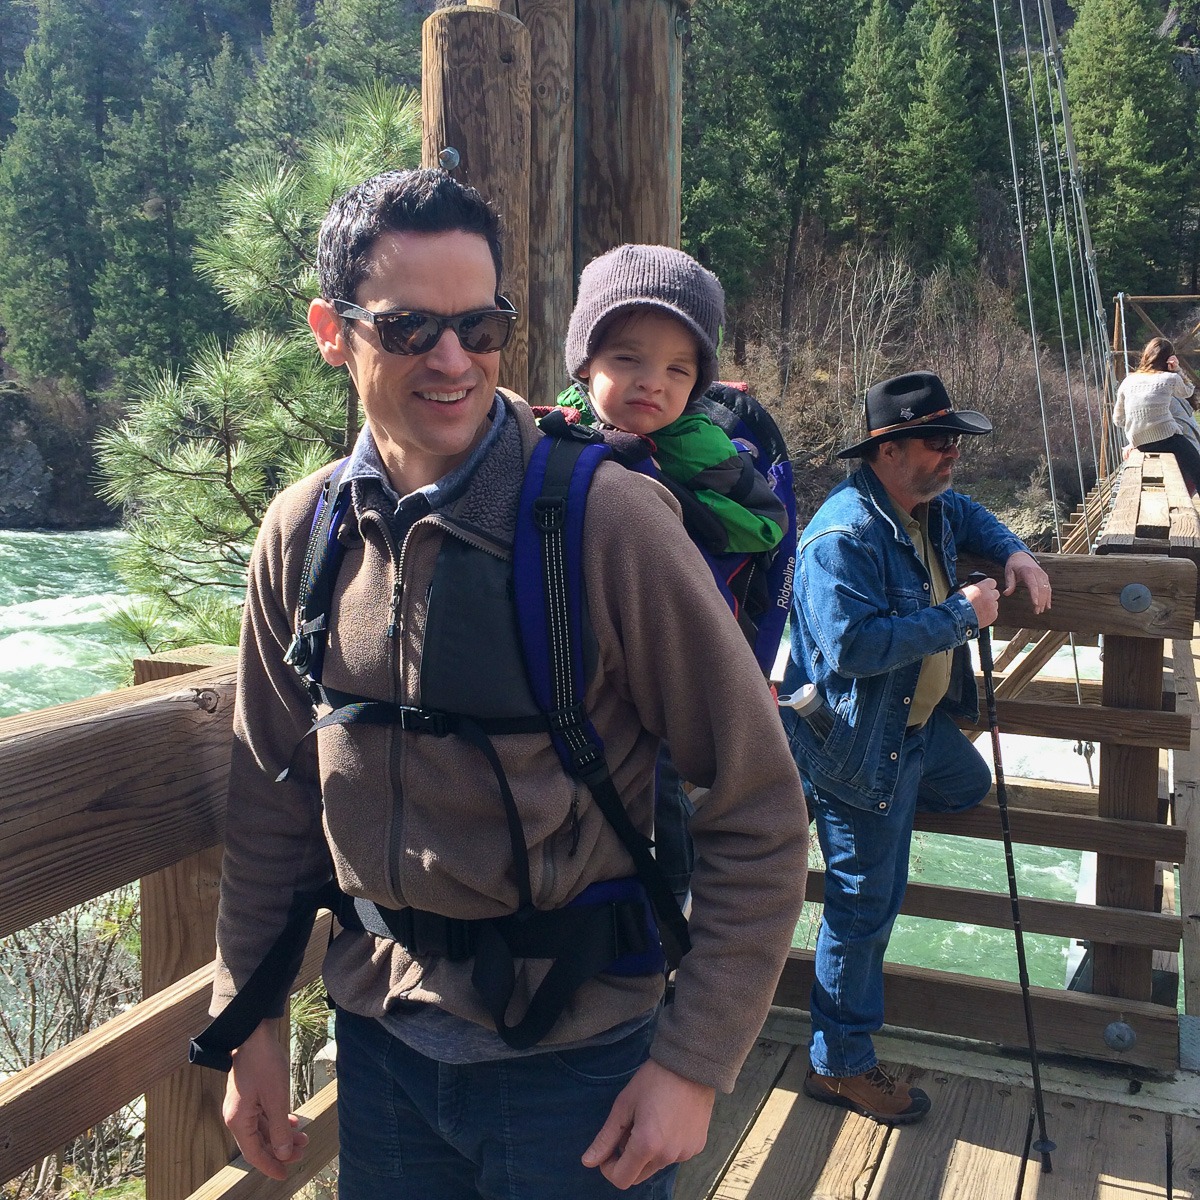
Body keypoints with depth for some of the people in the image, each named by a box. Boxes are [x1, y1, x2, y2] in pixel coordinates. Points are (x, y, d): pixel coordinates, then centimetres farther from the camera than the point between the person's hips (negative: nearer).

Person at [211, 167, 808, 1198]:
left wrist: (696, 1064, -13)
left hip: (575, 1054, -4)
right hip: (377, 1042, 4)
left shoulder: (608, 520, -19)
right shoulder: (302, 534, -5)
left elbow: (756, 809, -14)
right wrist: (251, 1018, 8)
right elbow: (274, 795, 6)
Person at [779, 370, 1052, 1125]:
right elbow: (855, 646, -36)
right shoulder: (844, 535, -28)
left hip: (919, 722, 10)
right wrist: (960, 614, -28)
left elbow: (968, 515, 27)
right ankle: (840, 1064, 20)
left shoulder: (927, 506, 4)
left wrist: (1013, 553, 7)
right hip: (861, 744, -10)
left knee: (968, 788, 35)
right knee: (866, 906, 2)